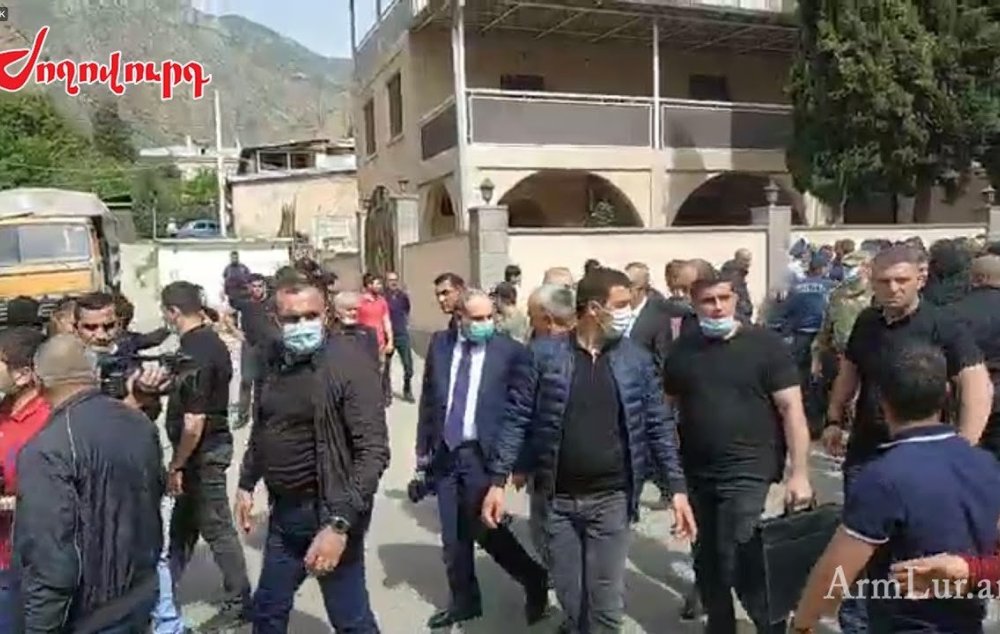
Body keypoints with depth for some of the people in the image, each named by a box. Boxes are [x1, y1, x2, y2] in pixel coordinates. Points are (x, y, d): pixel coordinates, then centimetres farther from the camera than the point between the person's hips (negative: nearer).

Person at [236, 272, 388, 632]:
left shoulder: (349, 364, -18)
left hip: (327, 511, -6)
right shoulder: (273, 361, 3)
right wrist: (246, 484, 17)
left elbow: (373, 452, -22)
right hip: (283, 510, 7)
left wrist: (339, 524, -26)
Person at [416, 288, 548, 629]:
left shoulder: (511, 351, -9)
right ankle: (464, 601, 33)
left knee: (485, 528, -1)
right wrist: (423, 445, 8)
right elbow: (428, 397, 10)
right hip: (444, 452, 5)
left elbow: (523, 408, -7)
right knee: (453, 536, 13)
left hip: (483, 454, -4)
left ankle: (534, 580, 24)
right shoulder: (440, 343, 4)